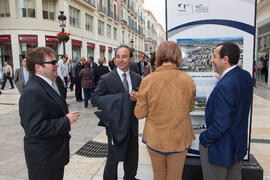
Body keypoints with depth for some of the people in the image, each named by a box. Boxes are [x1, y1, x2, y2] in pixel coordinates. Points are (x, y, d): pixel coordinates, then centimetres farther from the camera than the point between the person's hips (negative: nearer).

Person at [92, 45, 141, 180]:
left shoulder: (137, 78, 4)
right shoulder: (106, 79, -9)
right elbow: (95, 97, -11)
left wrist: (138, 97, -13)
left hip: (132, 127, 5)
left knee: (132, 158, 23)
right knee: (113, 159, 12)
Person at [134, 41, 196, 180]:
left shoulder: (148, 80, -16)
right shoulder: (188, 80, -12)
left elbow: (140, 114, -9)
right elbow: (190, 108, 4)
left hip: (155, 139, 0)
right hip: (179, 139, 1)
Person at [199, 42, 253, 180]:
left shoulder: (225, 86, -32)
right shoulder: (245, 76, -4)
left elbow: (221, 124, -29)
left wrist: (204, 139, -12)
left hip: (220, 148, -9)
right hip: (239, 143, 9)